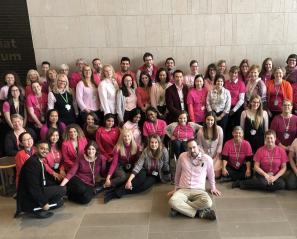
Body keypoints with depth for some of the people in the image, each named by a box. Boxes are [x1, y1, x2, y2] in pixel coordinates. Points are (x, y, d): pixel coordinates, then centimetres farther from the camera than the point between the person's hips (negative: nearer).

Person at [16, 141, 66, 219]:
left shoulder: (40, 161, 9)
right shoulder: (32, 162, -21)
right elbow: (33, 186, -25)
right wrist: (44, 203, -19)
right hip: (29, 199, -10)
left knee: (59, 202, 23)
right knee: (62, 190, -12)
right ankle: (37, 210, -8)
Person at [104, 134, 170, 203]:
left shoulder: (164, 151, -21)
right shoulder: (146, 151, -18)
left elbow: (166, 167, -9)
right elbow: (138, 166, -25)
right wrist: (129, 180, -33)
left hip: (156, 175, 0)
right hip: (146, 172, 0)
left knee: (145, 185, -31)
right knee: (140, 179, -35)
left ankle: (117, 193, -32)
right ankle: (116, 190, -37)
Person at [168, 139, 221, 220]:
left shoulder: (207, 159, -2)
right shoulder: (182, 156, 1)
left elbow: (211, 174, 17)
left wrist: (213, 188, 28)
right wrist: (176, 188, 23)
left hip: (199, 190, 0)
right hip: (183, 189, 0)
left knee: (207, 202, -36)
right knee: (172, 201, -34)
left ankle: (180, 208, -21)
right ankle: (199, 212, -23)